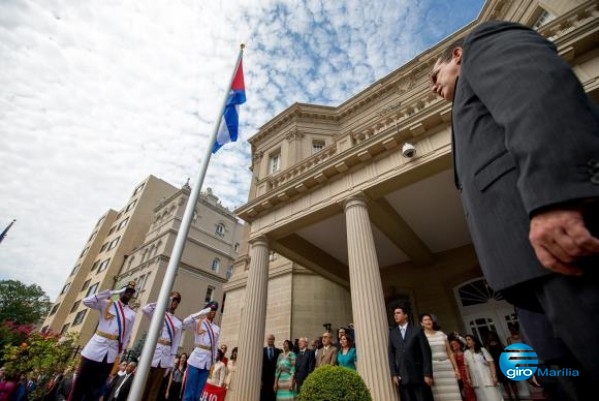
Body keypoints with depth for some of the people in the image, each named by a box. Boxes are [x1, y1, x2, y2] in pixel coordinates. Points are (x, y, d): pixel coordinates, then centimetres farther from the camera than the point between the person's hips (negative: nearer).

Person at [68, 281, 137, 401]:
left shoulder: (131, 314, 7)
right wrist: (111, 293, -16)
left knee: (96, 388, 10)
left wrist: (119, 354, 4)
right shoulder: (106, 304, 0)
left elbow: (126, 336, 10)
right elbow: (86, 301, -15)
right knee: (80, 385, 3)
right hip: (96, 348, -3)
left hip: (111, 354, 3)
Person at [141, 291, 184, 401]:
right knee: (144, 384, 1)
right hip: (154, 350, -4)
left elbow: (176, 343, 8)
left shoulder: (178, 323, 9)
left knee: (156, 386, 10)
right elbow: (145, 309, -22)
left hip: (165, 355, 4)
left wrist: (171, 360, 2)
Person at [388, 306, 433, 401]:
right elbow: (391, 354, 7)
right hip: (402, 376, 2)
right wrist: (394, 374, -1)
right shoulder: (392, 333, 10)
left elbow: (426, 352, -1)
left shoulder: (417, 331, 3)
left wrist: (427, 374, -8)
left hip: (418, 374, -2)